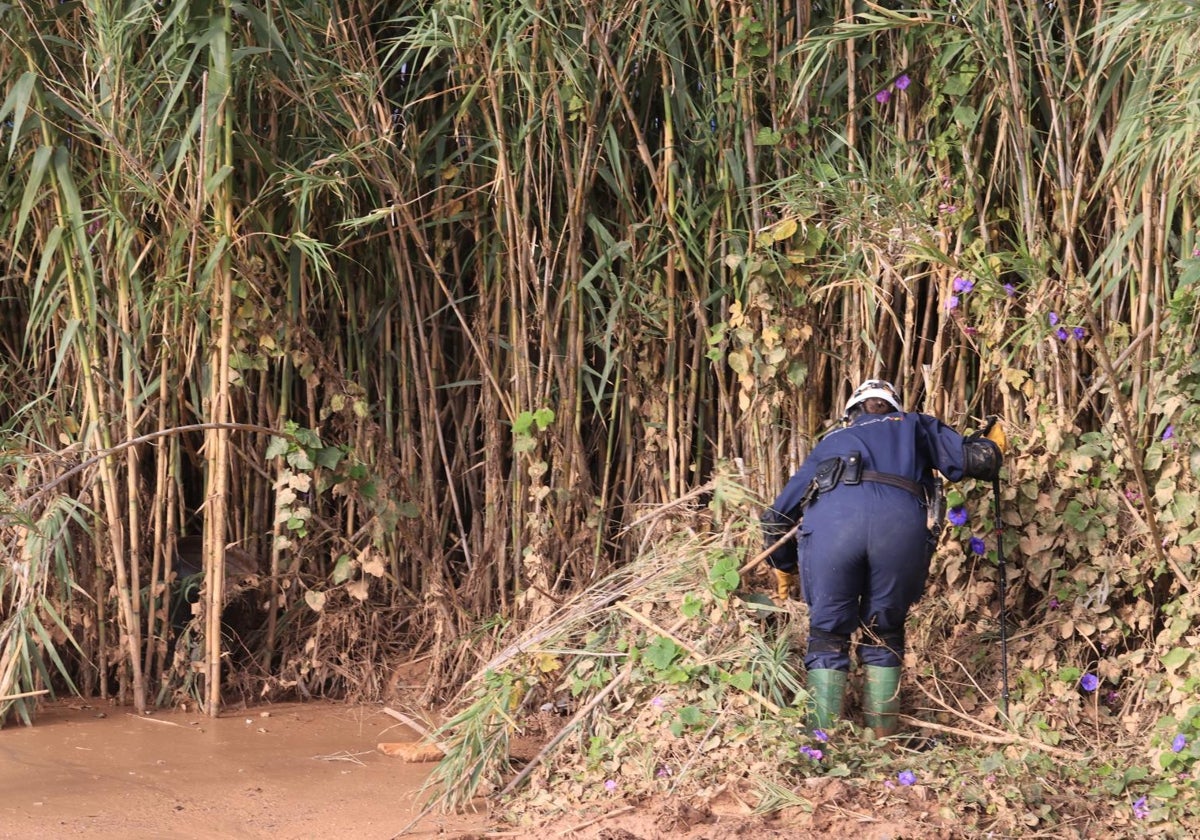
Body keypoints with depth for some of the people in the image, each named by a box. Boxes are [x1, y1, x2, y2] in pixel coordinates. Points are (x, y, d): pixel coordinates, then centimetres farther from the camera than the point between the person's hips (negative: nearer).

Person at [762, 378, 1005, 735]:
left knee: (828, 637, 13)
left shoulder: (831, 442, 37)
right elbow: (969, 460, 20)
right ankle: (882, 739, 17)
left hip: (831, 519, 0)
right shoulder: (915, 426, 34)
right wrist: (993, 447, 43)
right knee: (884, 637, 18)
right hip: (903, 524, 0)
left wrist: (783, 569, 50)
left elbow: (778, 515, 35)